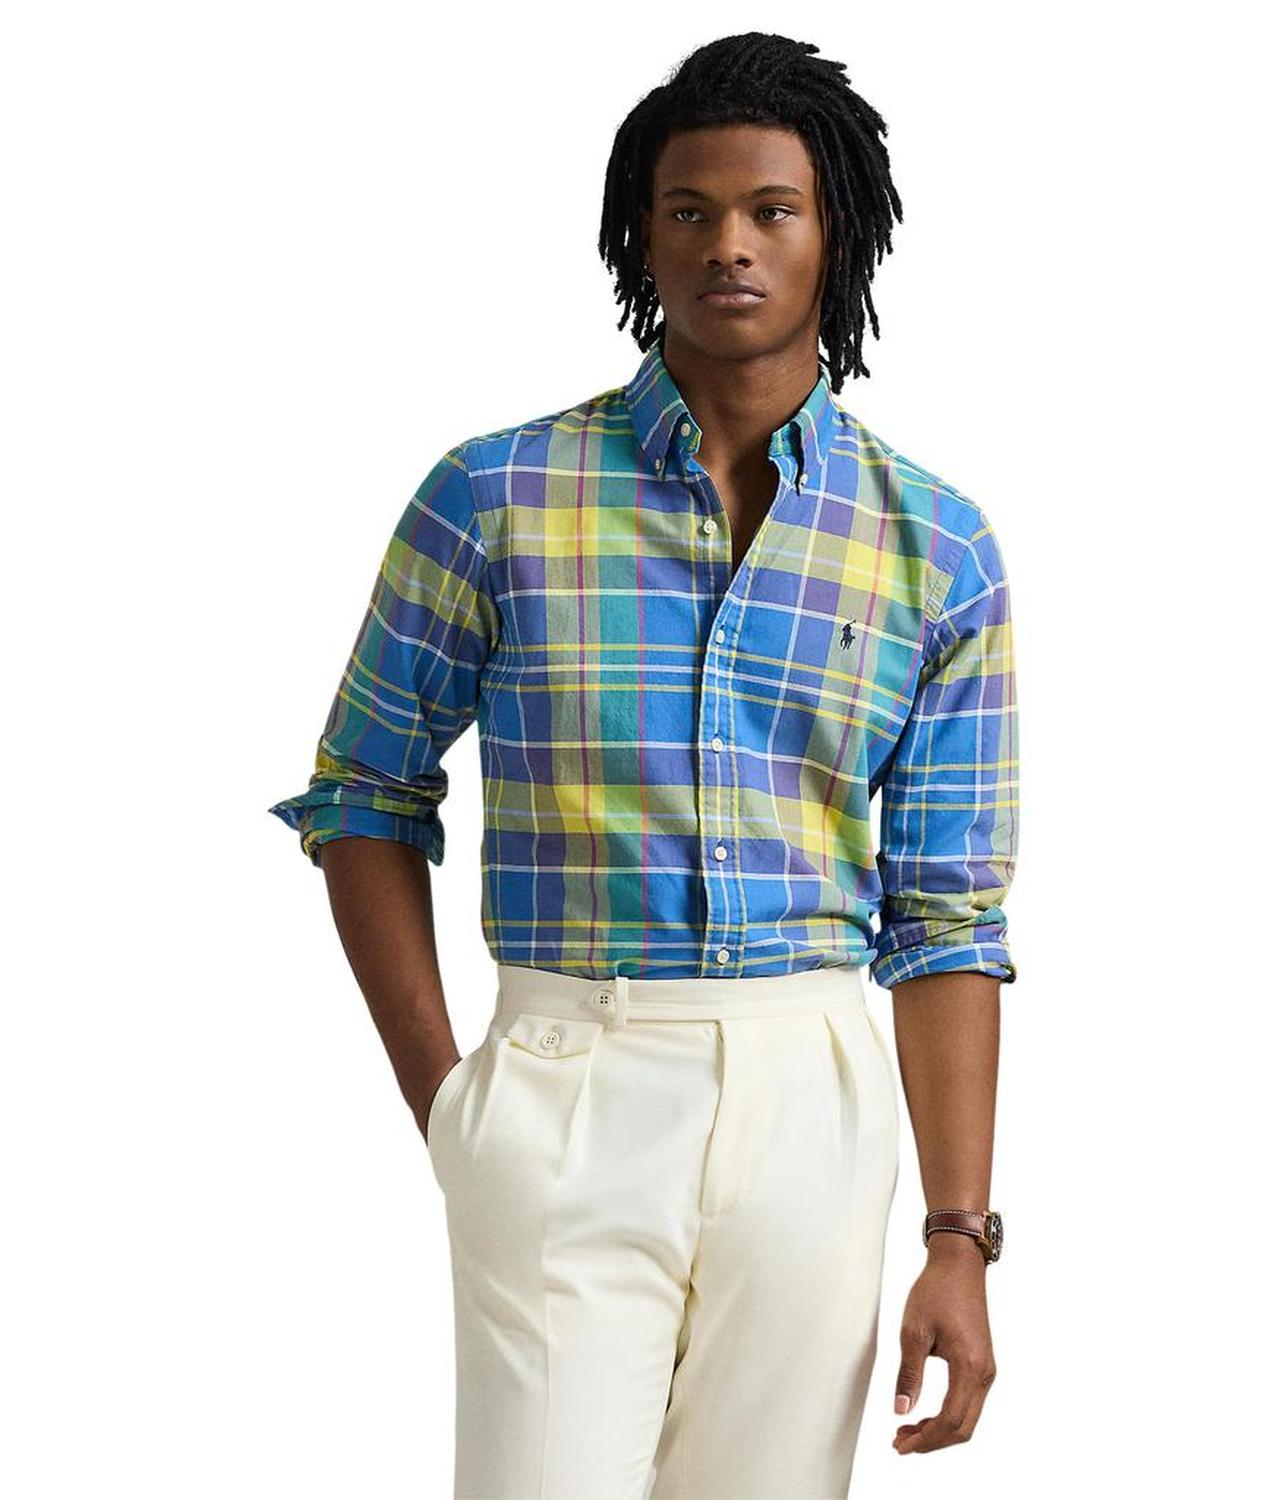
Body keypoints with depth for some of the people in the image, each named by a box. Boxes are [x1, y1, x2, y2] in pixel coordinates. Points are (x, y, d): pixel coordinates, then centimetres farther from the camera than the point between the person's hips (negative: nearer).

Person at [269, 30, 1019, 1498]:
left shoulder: (937, 551, 5)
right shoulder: (495, 497, 1)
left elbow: (946, 917, 5)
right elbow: (366, 793, 8)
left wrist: (960, 1237, -1)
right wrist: (441, 1097, 0)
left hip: (812, 1101, 2)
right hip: (566, 1089, -1)